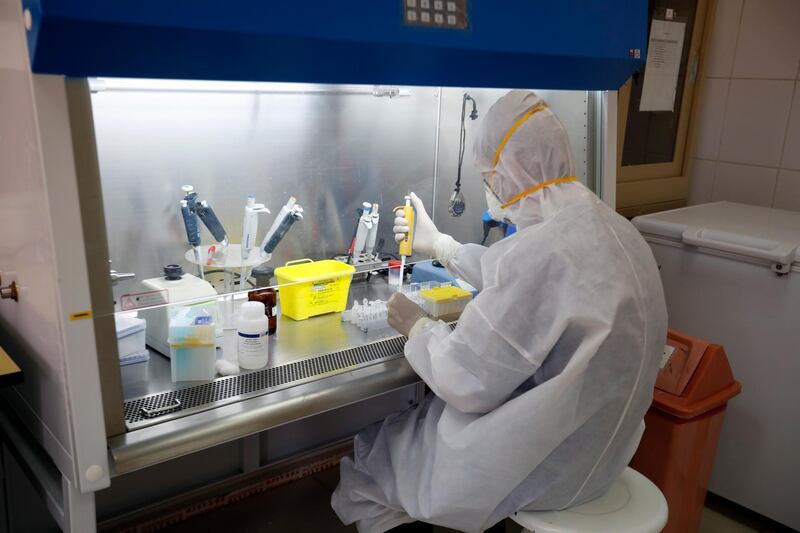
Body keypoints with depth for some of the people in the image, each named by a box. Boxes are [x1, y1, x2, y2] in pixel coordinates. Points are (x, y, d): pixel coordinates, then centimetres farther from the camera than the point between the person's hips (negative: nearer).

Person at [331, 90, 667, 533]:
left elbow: (466, 384, -25)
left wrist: (417, 327, -6)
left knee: (371, 450, 13)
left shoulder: (541, 250, -32)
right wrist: (439, 245, 22)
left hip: (543, 471, -8)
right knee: (414, 415, 25)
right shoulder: (610, 228, -1)